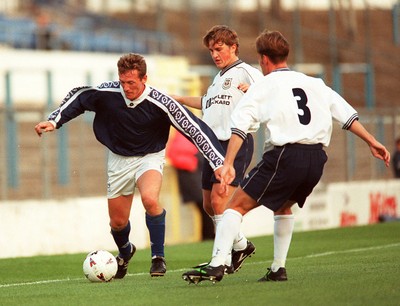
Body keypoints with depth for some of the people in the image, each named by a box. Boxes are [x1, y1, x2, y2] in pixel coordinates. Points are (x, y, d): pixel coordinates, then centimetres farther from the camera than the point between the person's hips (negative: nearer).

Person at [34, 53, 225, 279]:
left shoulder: (160, 103, -26)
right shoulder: (107, 93, -19)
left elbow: (196, 130, -23)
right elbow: (78, 97, 1)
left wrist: (220, 163, -26)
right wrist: (54, 121, -8)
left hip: (150, 157, -3)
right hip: (119, 159, 3)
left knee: (150, 199, -34)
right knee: (118, 222, 8)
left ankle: (158, 256, -15)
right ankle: (125, 252, 44)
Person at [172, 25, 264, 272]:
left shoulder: (245, 73, -4)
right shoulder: (219, 78, 22)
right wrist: (181, 99, 46)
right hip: (214, 144, 9)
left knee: (219, 198, -19)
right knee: (209, 204, 10)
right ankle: (240, 245, 26)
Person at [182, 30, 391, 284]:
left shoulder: (263, 88, 7)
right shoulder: (315, 84, 21)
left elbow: (240, 127, -5)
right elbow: (347, 115, 18)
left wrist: (228, 164, -12)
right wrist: (372, 142, 22)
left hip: (285, 155, -6)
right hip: (316, 158, 6)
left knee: (238, 205, 0)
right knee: (283, 206, 30)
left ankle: (216, 265, -14)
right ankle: (278, 269, 25)